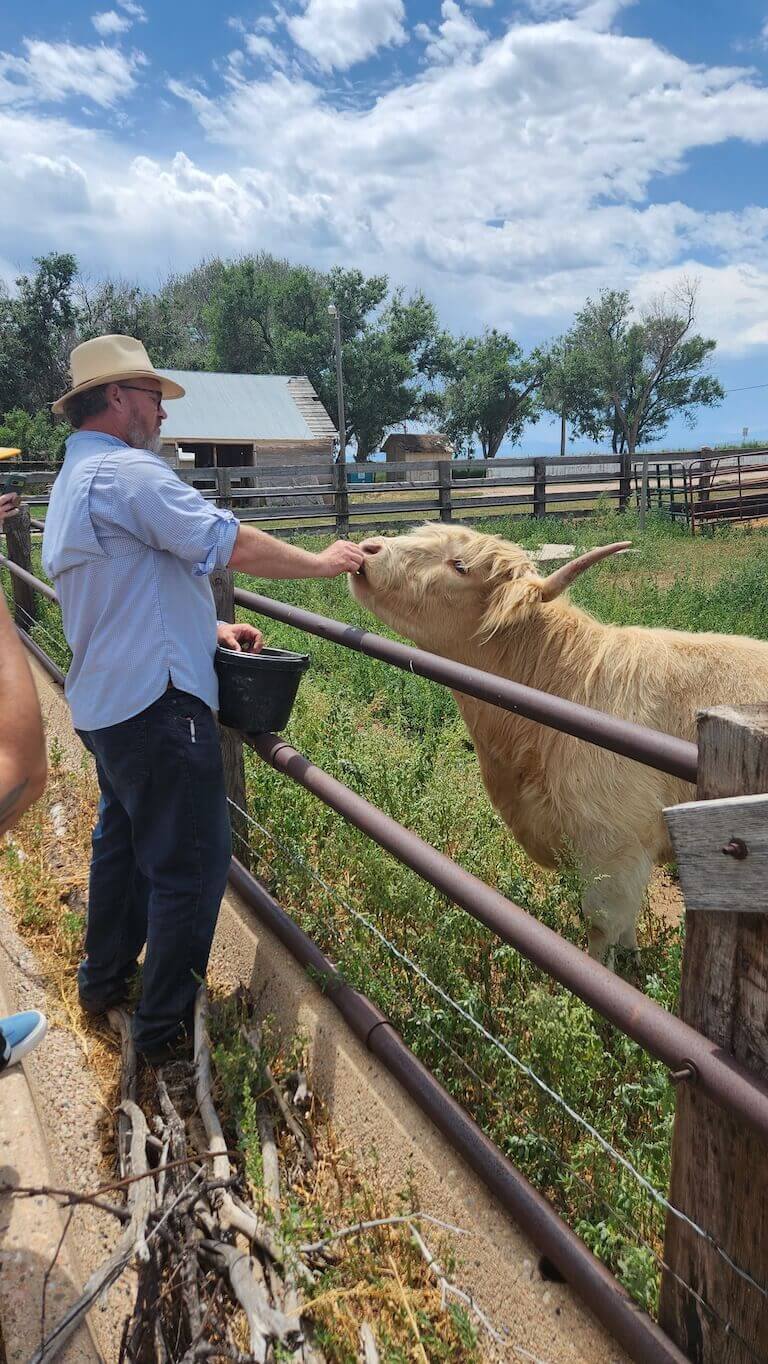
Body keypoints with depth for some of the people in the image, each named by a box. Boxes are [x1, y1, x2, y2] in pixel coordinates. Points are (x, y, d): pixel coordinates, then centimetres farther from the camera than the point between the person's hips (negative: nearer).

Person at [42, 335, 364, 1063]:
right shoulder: (127, 471, -16)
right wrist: (322, 561, -6)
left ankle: (104, 978, 39)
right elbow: (234, 544, -20)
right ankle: (165, 1025, 11)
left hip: (105, 699, 11)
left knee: (122, 838, 24)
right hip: (156, 702, -11)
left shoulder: (73, 482, 17)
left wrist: (208, 628, 12)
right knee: (191, 862, -1)